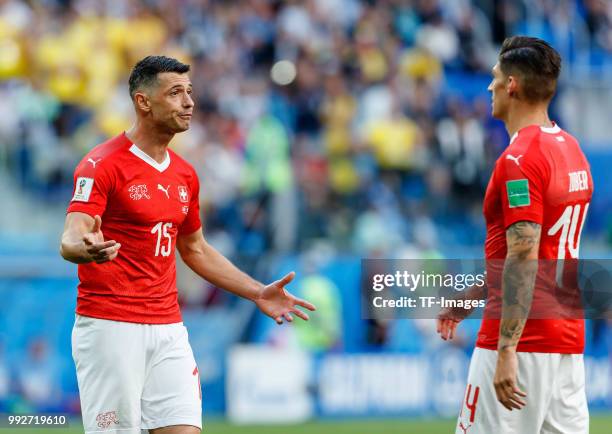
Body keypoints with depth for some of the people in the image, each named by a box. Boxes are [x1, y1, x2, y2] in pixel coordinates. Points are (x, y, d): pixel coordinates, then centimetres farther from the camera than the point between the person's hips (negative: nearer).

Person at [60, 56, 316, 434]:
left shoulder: (185, 174, 14)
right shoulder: (103, 165, -9)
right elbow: (71, 240, -20)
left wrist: (258, 293, 21)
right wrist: (87, 248, -45)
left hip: (168, 328, 6)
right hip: (111, 328, -6)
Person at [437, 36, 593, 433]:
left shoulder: (520, 159, -14)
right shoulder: (571, 150, 14)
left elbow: (524, 259, -22)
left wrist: (507, 350, -24)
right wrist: (470, 297, 29)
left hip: (521, 341, -9)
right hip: (568, 339, 9)